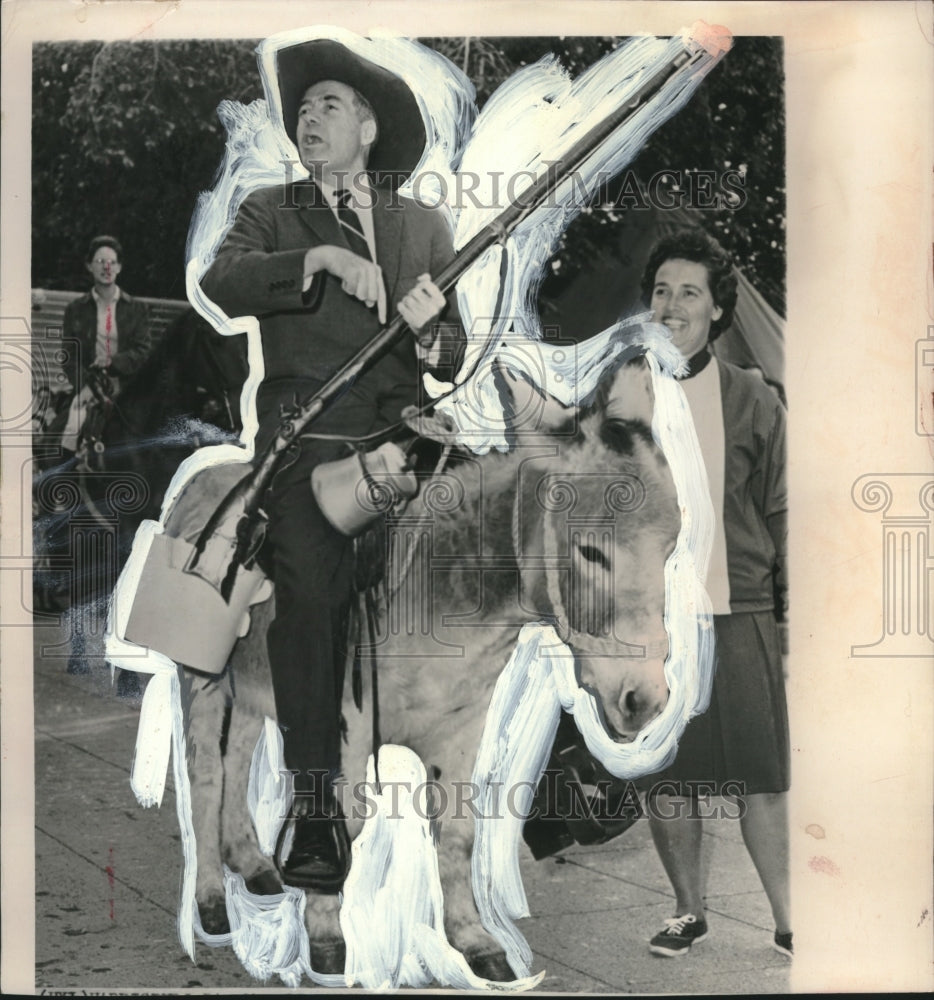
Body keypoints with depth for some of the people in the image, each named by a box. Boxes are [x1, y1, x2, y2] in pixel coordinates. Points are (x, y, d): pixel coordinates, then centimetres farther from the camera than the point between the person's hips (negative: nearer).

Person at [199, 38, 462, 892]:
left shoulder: (423, 225, 21)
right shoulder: (271, 212, 17)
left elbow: (458, 342, 15)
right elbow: (222, 283, -4)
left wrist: (433, 326, -8)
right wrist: (317, 259, -16)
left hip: (401, 436, 2)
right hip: (305, 435, -1)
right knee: (310, 602, -11)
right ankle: (314, 807, -5)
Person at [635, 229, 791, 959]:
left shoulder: (751, 400, 4)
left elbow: (781, 511, 8)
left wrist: (795, 613, 4)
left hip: (738, 616, -1)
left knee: (762, 779, 0)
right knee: (667, 779, 8)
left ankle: (789, 922, 14)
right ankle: (689, 911, 25)